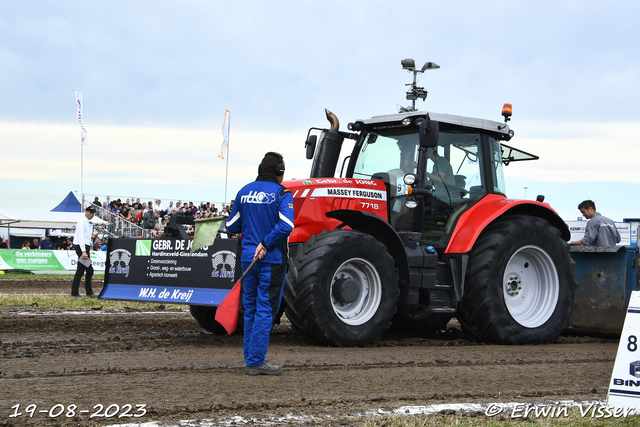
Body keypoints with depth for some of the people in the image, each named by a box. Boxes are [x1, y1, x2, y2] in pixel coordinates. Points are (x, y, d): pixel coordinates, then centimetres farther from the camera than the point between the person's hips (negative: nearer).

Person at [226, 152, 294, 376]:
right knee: (265, 309, -2)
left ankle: (251, 359, 18)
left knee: (251, 308, 14)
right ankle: (256, 361, -3)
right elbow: (286, 225, -23)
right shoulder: (281, 193, -8)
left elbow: (232, 226, 14)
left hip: (248, 257, 5)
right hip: (272, 260, -5)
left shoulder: (244, 192, 8)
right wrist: (266, 243, -15)